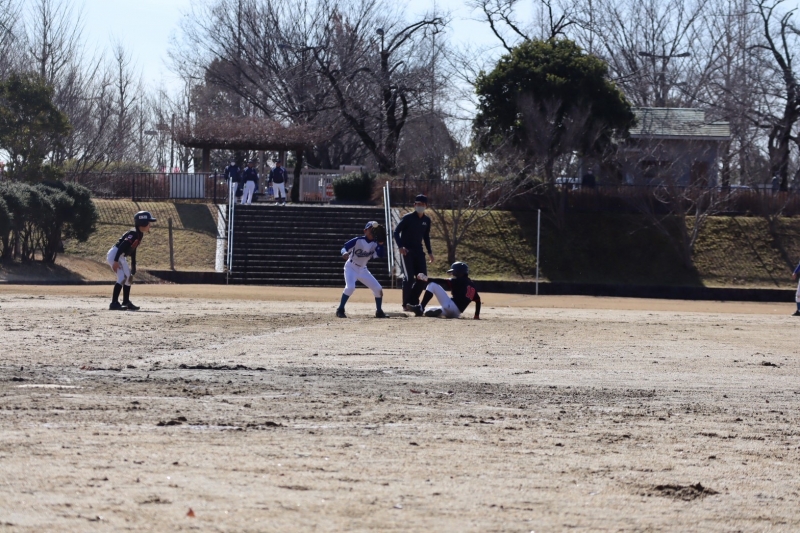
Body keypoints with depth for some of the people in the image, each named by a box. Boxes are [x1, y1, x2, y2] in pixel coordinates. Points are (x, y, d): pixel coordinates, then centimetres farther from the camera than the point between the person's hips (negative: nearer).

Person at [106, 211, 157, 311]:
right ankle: (114, 303, -21)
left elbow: (133, 251, 20)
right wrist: (116, 261, -31)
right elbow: (121, 246, -27)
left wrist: (133, 267, 23)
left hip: (121, 257, 11)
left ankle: (126, 302, 27)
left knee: (129, 277, 17)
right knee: (122, 278, -19)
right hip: (114, 255, -11)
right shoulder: (133, 234, -20)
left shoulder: (139, 235, 10)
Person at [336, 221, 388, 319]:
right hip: (351, 268, -6)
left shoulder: (374, 244, -3)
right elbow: (344, 248, -21)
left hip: (363, 269, 6)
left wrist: (381, 243, -21)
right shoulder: (358, 240, -17)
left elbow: (381, 255, -11)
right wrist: (344, 253, -44)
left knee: (378, 289, 2)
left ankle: (379, 312, 19)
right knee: (350, 287, -30)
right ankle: (340, 310, -20)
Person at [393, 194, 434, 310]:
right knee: (409, 277, -13)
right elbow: (396, 232, -10)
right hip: (407, 250, -6)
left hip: (418, 251, 6)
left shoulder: (426, 220, 7)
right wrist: (400, 246, -24)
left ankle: (413, 301, 15)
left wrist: (429, 252, 13)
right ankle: (406, 304, -5)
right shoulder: (408, 218, -10)